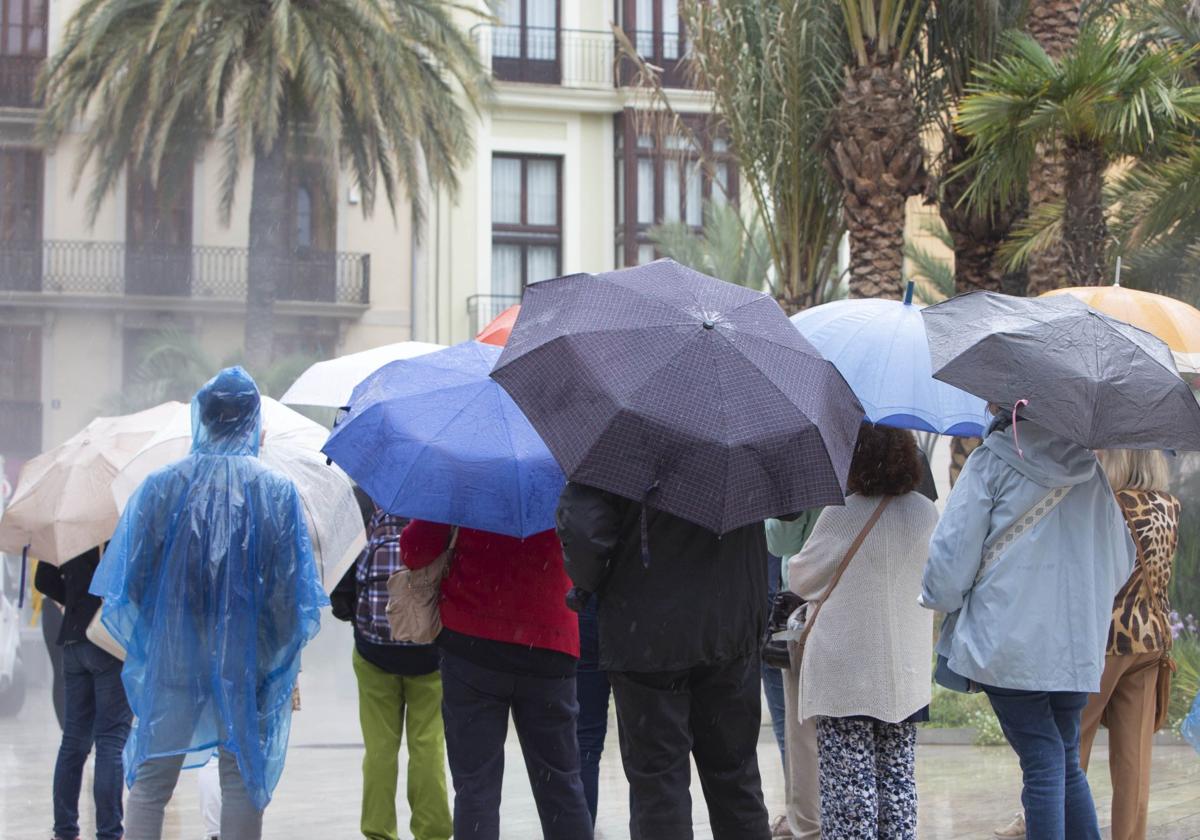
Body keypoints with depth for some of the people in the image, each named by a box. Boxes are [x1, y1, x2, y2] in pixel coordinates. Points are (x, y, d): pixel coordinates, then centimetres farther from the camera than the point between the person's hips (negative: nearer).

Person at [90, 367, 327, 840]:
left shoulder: (161, 486, -4)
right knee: (241, 782, 7)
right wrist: (286, 666, 6)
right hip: (247, 666, 0)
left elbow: (129, 583, 0)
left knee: (151, 782, 9)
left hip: (171, 658, 1)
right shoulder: (277, 493, -5)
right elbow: (292, 593, -5)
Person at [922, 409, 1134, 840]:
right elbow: (1120, 561, 15)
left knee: (1042, 762, -3)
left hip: (1009, 640, -5)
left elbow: (952, 552, -8)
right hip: (1079, 645, 5)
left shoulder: (991, 463, -5)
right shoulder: (1089, 469, 10)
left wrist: (940, 599, 10)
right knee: (1067, 760, 16)